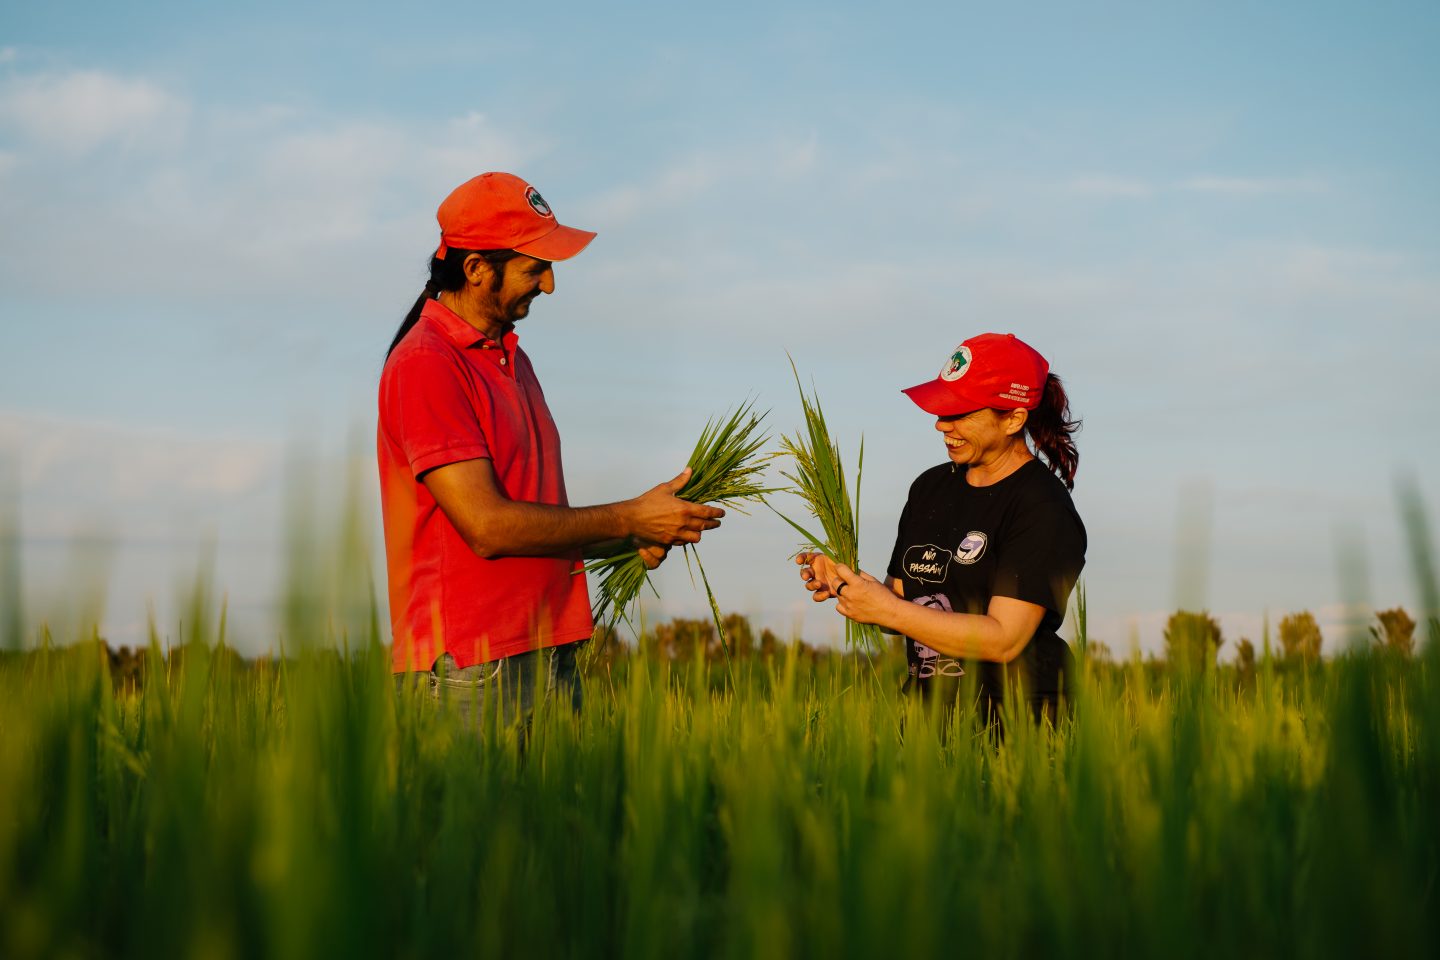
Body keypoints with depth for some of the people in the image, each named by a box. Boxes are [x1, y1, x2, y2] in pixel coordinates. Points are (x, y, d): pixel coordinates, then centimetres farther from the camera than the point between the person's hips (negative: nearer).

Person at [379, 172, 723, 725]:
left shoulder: (513, 359, 18)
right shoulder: (425, 365, -11)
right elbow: (487, 526, -17)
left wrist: (629, 542, 1)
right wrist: (630, 518, -10)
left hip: (548, 658, 8)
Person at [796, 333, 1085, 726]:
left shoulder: (1043, 509, -9)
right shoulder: (930, 487, 14)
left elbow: (1003, 640, -16)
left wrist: (887, 609, -15)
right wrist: (847, 585, -4)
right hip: (924, 708, 7)